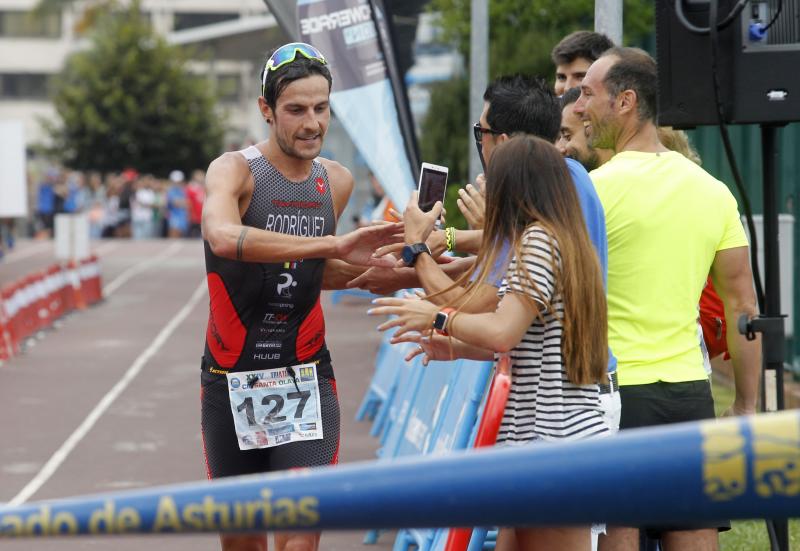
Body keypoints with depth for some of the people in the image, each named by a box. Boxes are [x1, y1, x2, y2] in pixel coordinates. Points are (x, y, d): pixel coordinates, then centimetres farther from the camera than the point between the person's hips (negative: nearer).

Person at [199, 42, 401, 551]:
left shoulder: (338, 182, 5)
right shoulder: (233, 171, -12)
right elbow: (224, 237, -35)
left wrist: (395, 272, 4)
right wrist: (332, 244, -40)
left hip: (306, 380, 2)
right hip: (232, 382, -2)